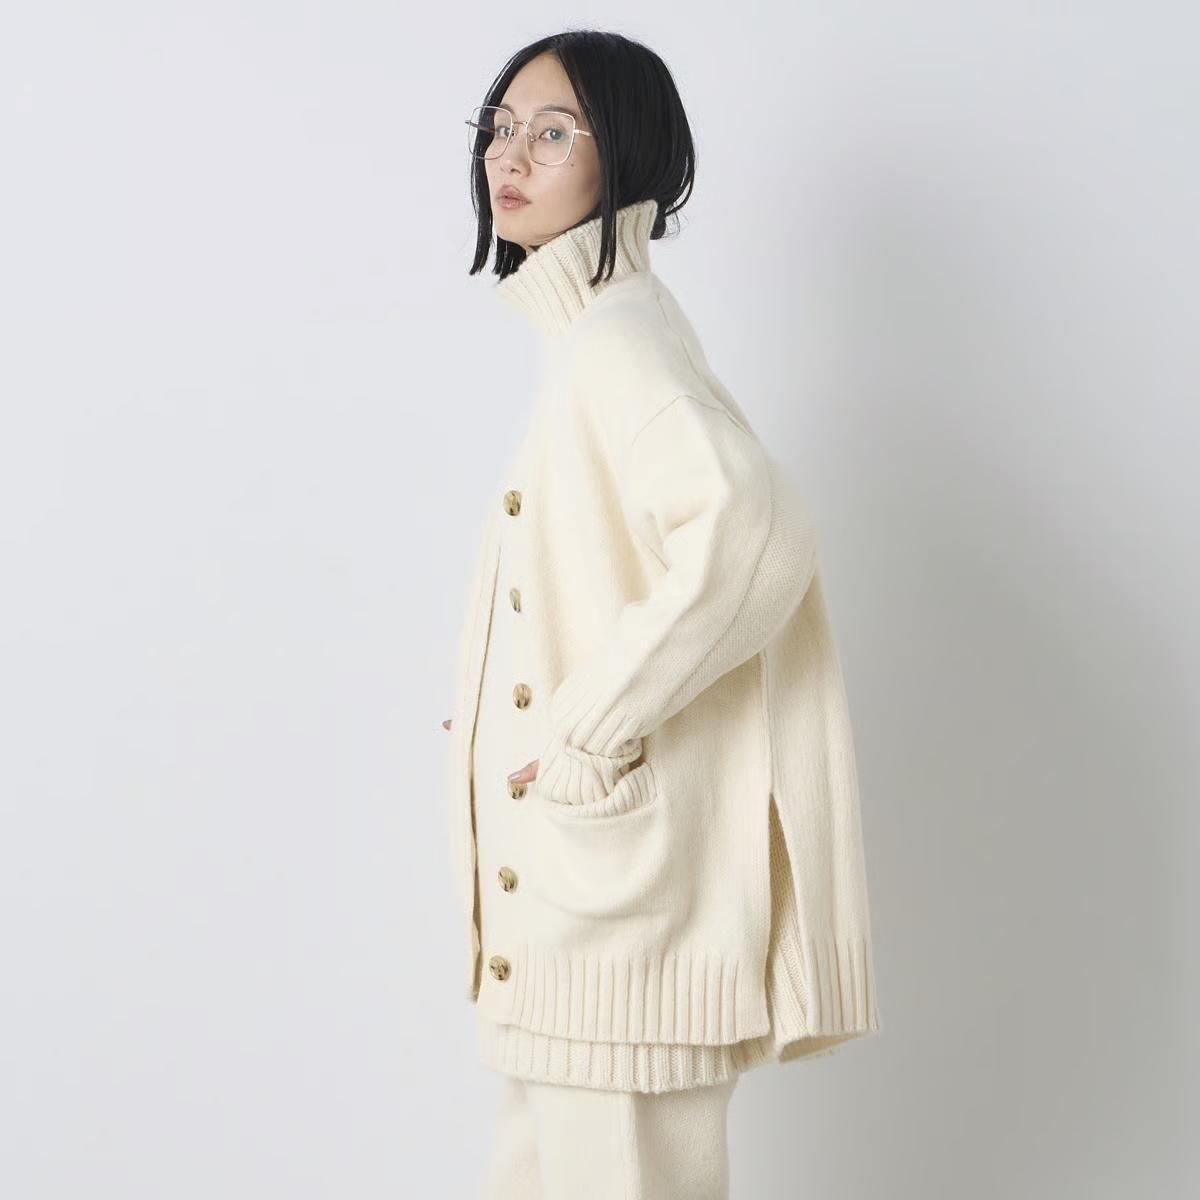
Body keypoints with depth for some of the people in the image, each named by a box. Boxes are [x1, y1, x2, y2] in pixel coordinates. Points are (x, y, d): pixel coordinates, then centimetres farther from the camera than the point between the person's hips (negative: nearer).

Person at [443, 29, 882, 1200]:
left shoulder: (616, 337, -15)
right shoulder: (585, 330, 15)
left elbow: (746, 529, -33)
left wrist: (589, 729, -24)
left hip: (613, 859, -10)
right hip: (560, 859, 10)